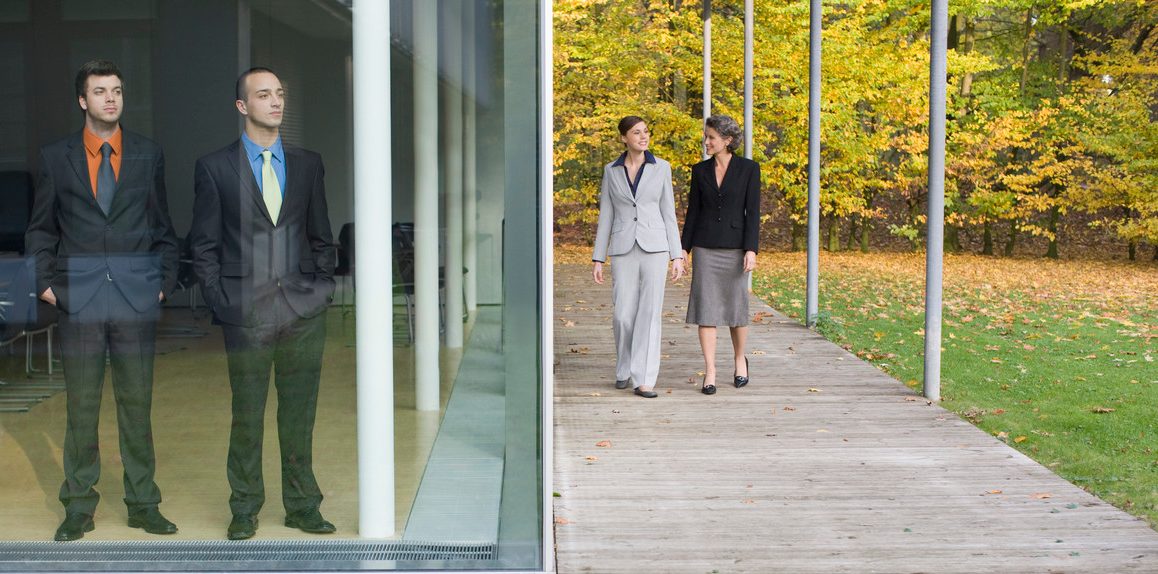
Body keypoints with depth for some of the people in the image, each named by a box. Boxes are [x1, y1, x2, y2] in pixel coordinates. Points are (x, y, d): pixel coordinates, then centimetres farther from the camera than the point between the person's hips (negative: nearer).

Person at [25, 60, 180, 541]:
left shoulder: (149, 155, 8)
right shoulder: (56, 157, 6)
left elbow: (163, 227, 12)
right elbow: (40, 230, 11)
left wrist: (165, 281, 3)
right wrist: (46, 282, 0)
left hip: (137, 298, 0)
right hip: (79, 300, 0)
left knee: (137, 405, 6)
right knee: (80, 407, 6)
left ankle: (143, 504, 15)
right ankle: (79, 505, 16)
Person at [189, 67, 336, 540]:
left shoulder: (308, 164, 11)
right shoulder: (214, 168, 2)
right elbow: (203, 245, 3)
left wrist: (323, 288, 6)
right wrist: (220, 302, -4)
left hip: (304, 309, 3)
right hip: (247, 312, -2)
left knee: (300, 415, 8)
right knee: (247, 416, 5)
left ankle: (302, 506, 20)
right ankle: (244, 510, 19)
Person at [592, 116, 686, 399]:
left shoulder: (661, 167, 4)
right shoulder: (611, 170, 7)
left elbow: (668, 214, 5)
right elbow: (606, 216, 8)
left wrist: (677, 256, 0)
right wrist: (598, 259, 3)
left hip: (654, 247, -1)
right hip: (624, 250, 1)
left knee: (650, 313, -7)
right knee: (623, 316, 0)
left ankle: (643, 380, -3)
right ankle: (625, 368, 26)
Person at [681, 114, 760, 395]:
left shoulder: (748, 168, -2)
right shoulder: (700, 170, 6)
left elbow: (752, 211, -6)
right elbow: (693, 212, 8)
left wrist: (751, 250, -13)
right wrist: (683, 250, 5)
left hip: (735, 247, -2)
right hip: (705, 248, 2)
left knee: (736, 308, 5)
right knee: (706, 309, -2)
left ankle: (740, 360, 29)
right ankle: (710, 372, 2)